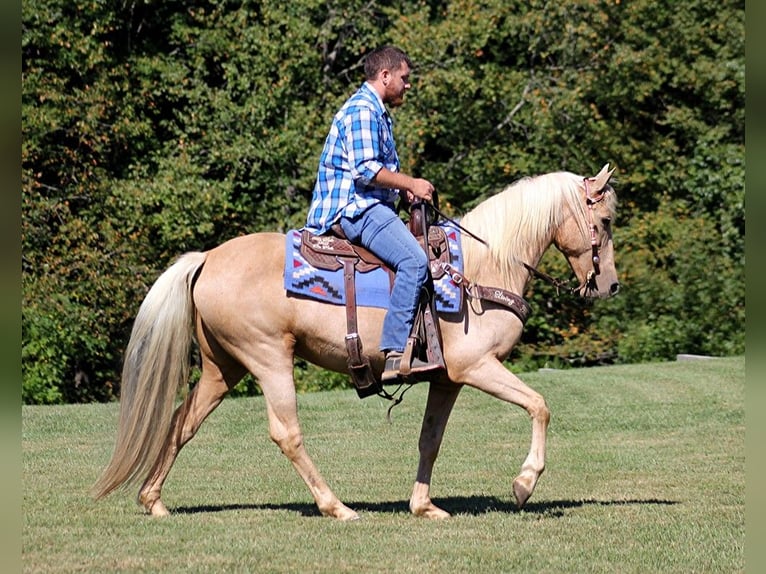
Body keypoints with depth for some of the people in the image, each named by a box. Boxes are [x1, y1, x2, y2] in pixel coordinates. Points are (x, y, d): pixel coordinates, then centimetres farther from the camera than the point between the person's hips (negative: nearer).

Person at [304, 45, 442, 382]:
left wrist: (406, 190, 13)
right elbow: (365, 170, -20)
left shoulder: (378, 113, 24)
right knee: (414, 260, -27)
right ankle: (394, 353, -35)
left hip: (371, 208, 11)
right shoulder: (362, 110, -10)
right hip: (356, 207, -11)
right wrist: (411, 184, -12)